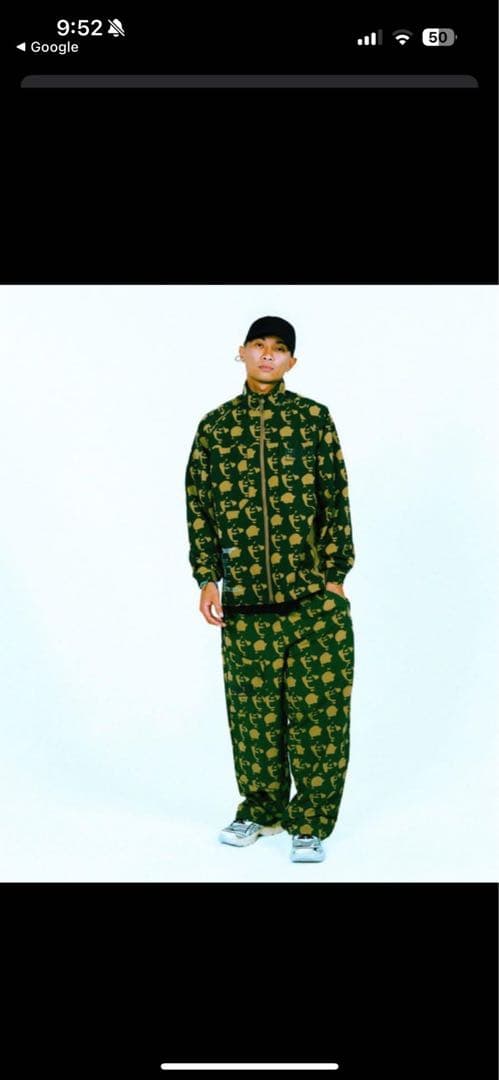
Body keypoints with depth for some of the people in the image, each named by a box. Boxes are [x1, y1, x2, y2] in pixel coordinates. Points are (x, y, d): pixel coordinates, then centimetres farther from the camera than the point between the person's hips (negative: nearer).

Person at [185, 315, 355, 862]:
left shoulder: (314, 418, 3)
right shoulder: (215, 425, 8)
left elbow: (335, 500, 1)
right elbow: (200, 506, 8)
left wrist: (334, 576, -2)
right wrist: (207, 578, 3)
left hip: (312, 592, -1)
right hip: (245, 596, 2)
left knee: (318, 707, 1)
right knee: (253, 707, 10)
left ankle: (311, 821, 16)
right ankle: (261, 808, 29)